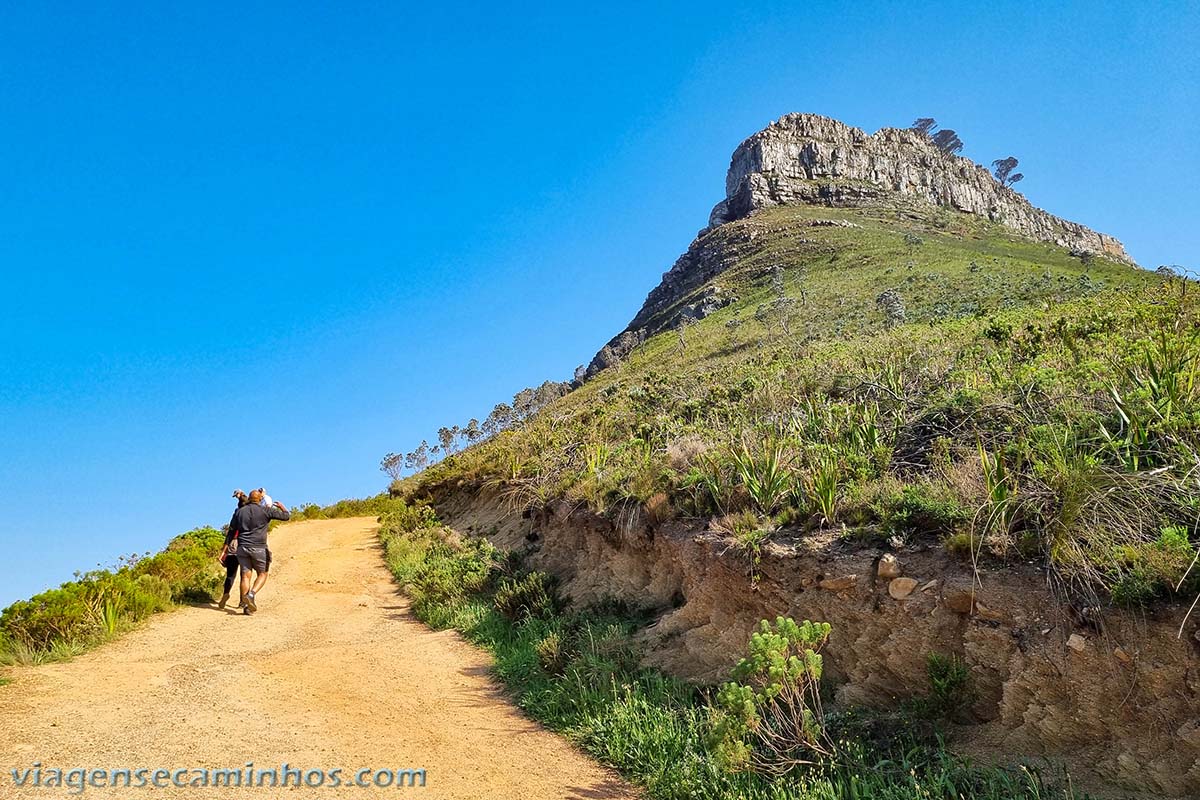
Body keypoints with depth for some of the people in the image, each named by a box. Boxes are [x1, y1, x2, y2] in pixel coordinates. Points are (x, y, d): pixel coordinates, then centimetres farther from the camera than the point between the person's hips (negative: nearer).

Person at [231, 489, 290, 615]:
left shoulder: (239, 511, 10)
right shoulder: (266, 510, -2)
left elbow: (232, 530, 16)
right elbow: (286, 516, 4)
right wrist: (282, 506, 21)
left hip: (242, 547, 3)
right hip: (259, 548, -3)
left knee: (245, 575, 5)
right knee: (262, 574, 9)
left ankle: (246, 605, 1)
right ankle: (252, 594, -15)